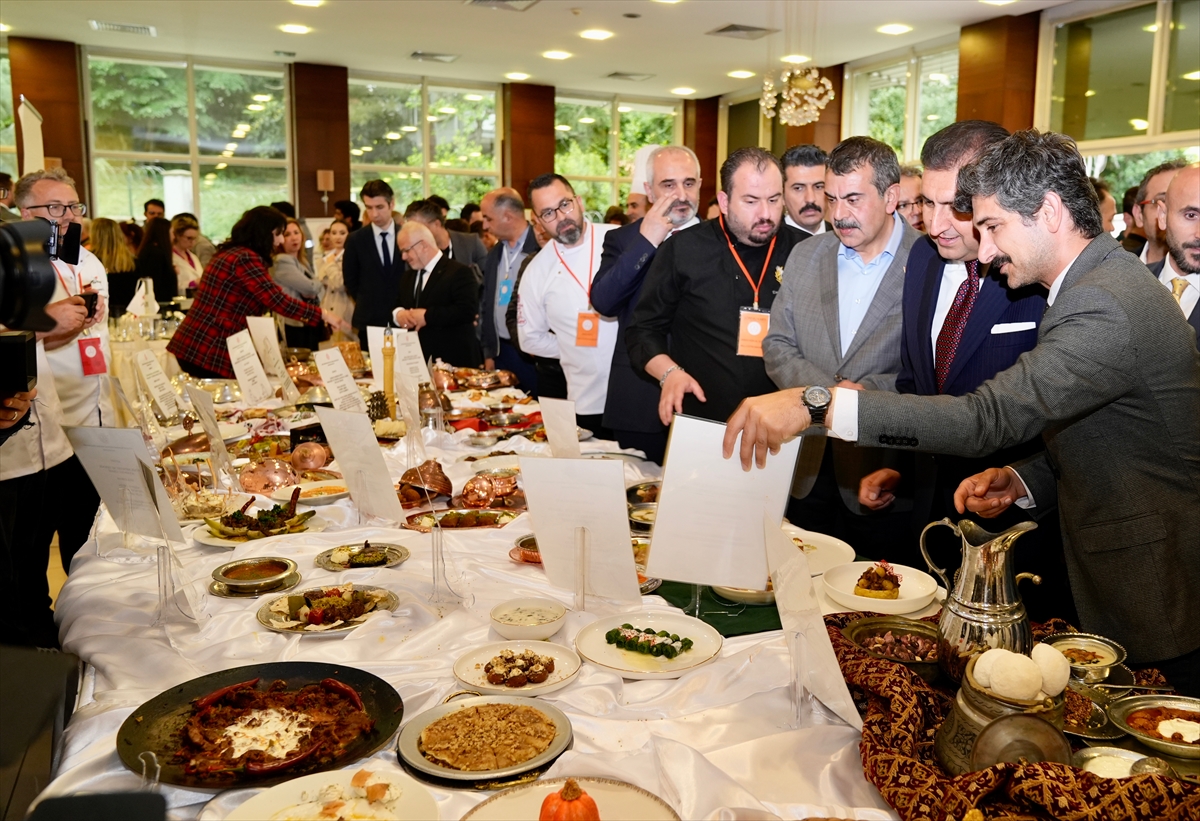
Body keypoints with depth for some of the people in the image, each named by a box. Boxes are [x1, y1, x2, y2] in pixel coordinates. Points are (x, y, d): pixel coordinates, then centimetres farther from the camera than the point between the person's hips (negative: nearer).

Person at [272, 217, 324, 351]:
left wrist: (312, 294, -6)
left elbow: (317, 290, 16)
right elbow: (312, 287, -19)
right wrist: (316, 285, 4)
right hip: (295, 326, -9)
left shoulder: (302, 262, 17)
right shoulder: (282, 261, -12)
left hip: (310, 324, 9)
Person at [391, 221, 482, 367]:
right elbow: (397, 304, 23)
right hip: (416, 359, 7)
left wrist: (427, 316, -20)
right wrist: (398, 313, -2)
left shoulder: (459, 272, -10)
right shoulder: (408, 276, 18)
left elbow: (467, 311, -21)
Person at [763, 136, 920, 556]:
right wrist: (827, 392, -9)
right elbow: (777, 346, 6)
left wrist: (868, 392, -21)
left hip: (882, 474, -4)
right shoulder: (805, 257, 9)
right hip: (806, 468, 4)